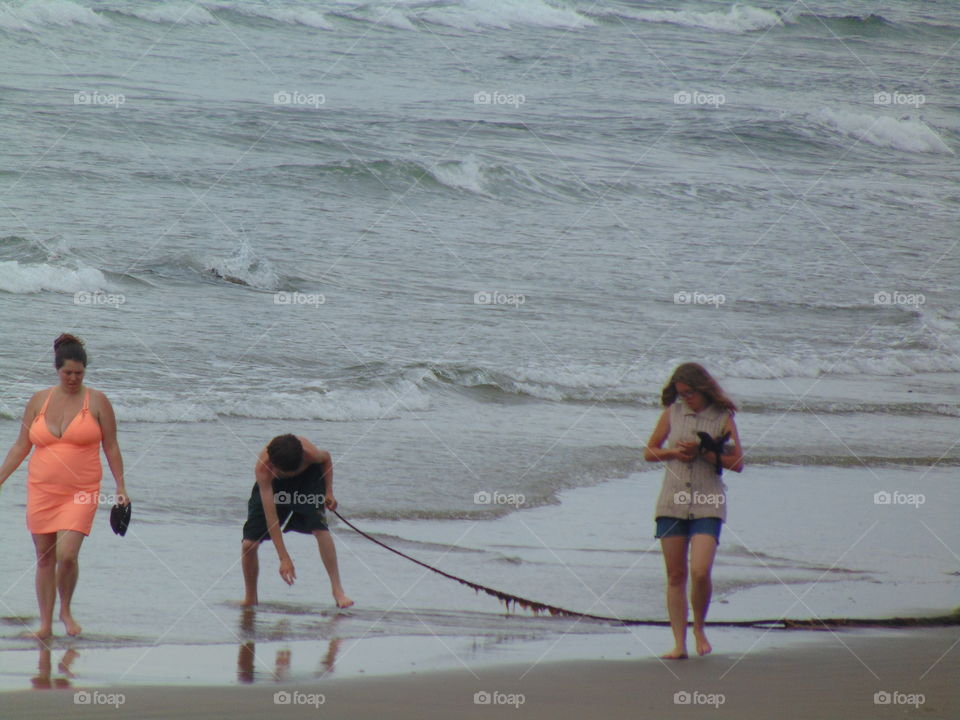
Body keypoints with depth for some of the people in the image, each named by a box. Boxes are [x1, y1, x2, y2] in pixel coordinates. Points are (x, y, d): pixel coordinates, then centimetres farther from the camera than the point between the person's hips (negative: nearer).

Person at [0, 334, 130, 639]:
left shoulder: (97, 402, 0)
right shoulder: (39, 401, 7)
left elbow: (111, 447, 5)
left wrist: (120, 487, 2)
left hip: (80, 493, -3)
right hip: (41, 490, 3)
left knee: (67, 554, -15)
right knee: (44, 557, 5)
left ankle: (66, 611, 9)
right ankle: (45, 623, 15)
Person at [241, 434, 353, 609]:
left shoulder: (309, 453, -36)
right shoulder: (262, 468, -40)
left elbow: (326, 458, -6)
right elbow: (270, 515, -40)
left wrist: (329, 492, -13)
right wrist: (284, 558, -42)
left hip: (308, 479, 0)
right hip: (272, 485, 0)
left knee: (320, 528, -23)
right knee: (249, 544, -10)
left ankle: (337, 590, -14)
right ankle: (250, 599, 12)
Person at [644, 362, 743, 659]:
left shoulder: (723, 418, -1)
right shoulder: (672, 413, 7)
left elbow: (737, 464, -3)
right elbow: (649, 452, 14)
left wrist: (701, 453, -12)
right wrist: (672, 453, -6)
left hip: (708, 505, -3)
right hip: (672, 501, 3)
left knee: (700, 572, -16)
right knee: (675, 575, 2)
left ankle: (699, 628, 9)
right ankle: (679, 643, 7)